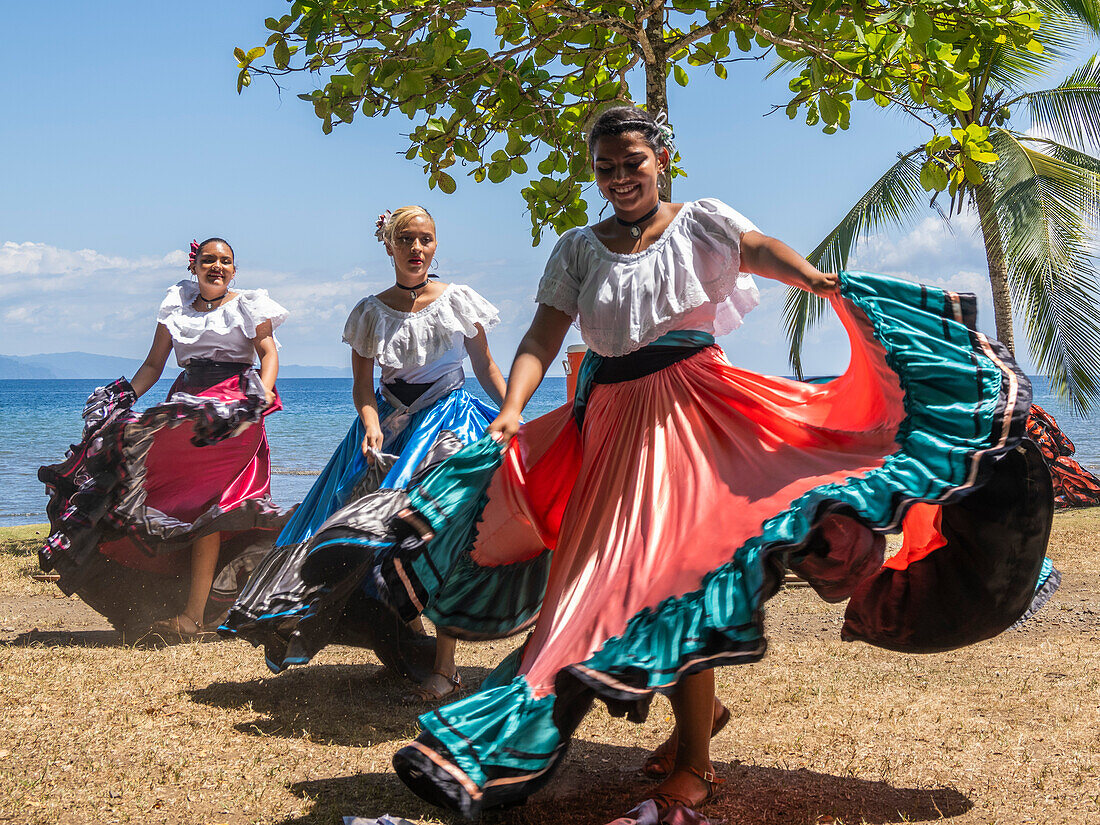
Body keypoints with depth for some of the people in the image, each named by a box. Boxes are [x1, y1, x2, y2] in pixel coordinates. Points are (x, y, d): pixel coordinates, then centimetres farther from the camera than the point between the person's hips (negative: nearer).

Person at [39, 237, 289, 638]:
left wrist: (263, 392, -17)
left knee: (206, 503, -14)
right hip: (185, 404, 5)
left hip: (232, 408, -5)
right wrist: (125, 395, 2)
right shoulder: (176, 307, 19)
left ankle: (194, 612, -18)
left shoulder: (248, 305, 11)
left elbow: (269, 353, 2)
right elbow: (154, 364, 18)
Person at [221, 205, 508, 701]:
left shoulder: (458, 301, -1)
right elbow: (363, 386, 2)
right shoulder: (371, 313, 2)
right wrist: (373, 429, -18)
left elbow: (486, 368, 6)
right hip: (392, 424, 3)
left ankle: (444, 668, -12)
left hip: (449, 423, -3)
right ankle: (400, 643, 16)